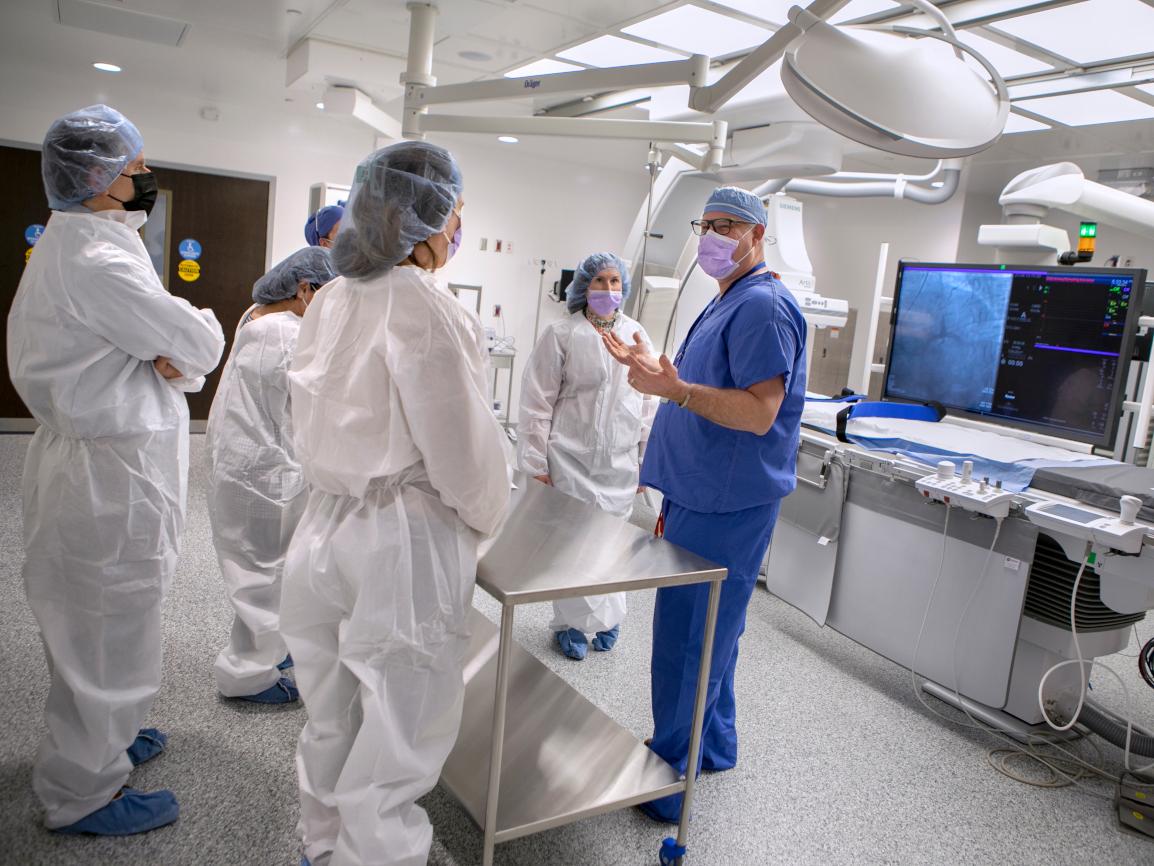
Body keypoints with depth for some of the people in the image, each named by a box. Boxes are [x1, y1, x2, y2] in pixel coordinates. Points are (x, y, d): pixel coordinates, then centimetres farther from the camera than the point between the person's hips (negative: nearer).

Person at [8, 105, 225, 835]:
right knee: (109, 628, 3)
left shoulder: (66, 248, 13)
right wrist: (193, 331, 2)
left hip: (95, 460, 11)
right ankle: (85, 792, 21)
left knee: (93, 621, 24)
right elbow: (202, 345, -19)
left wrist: (170, 356, -10)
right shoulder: (97, 263, -22)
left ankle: (100, 737, 43)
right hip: (113, 472, -11)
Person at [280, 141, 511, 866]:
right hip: (407, 543, -8)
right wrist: (487, 517, 2)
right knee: (395, 746, 8)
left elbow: (312, 426, 12)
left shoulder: (330, 302, 6)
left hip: (325, 533, 8)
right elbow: (462, 446, -16)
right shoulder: (426, 309, -17)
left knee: (333, 726, 24)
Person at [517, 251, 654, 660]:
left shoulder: (637, 336, 6)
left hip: (621, 465, 3)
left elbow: (648, 404, 11)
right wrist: (536, 464, -7)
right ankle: (573, 624, 21)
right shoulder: (562, 335, -5)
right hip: (571, 461, -3)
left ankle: (606, 617, 30)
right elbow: (537, 403, -5)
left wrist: (646, 460, 11)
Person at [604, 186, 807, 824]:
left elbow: (759, 411, -24)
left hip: (723, 508, -10)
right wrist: (654, 368, 21)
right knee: (707, 630, 20)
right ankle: (712, 746, 36)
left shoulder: (763, 306, -16)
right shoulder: (726, 303, 17)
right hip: (702, 499, 10)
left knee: (686, 643, -2)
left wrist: (674, 388, -34)